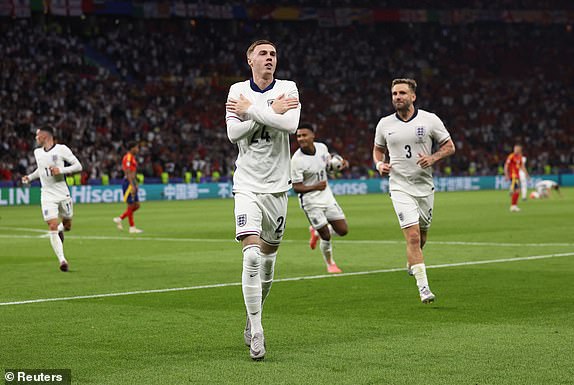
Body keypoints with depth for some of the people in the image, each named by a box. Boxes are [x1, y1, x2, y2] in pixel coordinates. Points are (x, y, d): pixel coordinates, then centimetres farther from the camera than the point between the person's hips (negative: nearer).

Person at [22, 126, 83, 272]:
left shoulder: (61, 149, -8)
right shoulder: (37, 152, 8)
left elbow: (78, 166, -8)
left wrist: (61, 170, -19)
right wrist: (30, 177, 12)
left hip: (63, 194, -2)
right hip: (47, 195, 2)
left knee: (67, 225, 11)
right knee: (52, 227, -12)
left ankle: (60, 230, 49)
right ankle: (62, 260, -11)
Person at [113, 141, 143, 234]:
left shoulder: (132, 158, 18)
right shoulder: (128, 157, -13)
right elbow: (128, 173, -20)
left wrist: (135, 185, 21)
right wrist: (132, 186, -25)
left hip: (132, 183, 10)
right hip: (128, 183, -10)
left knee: (136, 205, 9)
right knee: (131, 205, -4)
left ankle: (119, 219, 15)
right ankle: (132, 227, 1)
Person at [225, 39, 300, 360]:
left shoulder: (287, 88, 0)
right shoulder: (237, 91, 2)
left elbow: (291, 124, -19)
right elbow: (233, 132, -11)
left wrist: (251, 110, -16)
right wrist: (271, 111, -15)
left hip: (277, 187, 2)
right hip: (247, 186, -1)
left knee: (268, 260, 10)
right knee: (252, 256, -17)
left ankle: (253, 319, 32)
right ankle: (256, 334, -13)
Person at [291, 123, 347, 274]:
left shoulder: (322, 147, -5)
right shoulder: (296, 160, -21)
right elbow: (296, 187, -19)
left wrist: (340, 163, -2)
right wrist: (315, 187, -34)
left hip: (327, 196, 6)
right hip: (311, 202, -6)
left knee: (343, 230, 5)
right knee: (326, 236, -3)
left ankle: (316, 232, 33)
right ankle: (330, 264, 24)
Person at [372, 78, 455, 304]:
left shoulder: (429, 120, -2)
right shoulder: (385, 124, 3)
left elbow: (449, 146, 4)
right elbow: (378, 149, 19)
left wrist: (433, 158, -15)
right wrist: (379, 164, -2)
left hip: (424, 186, 1)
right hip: (400, 186, -1)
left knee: (422, 234, 15)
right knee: (413, 236, -14)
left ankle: (412, 263, 48)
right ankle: (423, 287, -15)